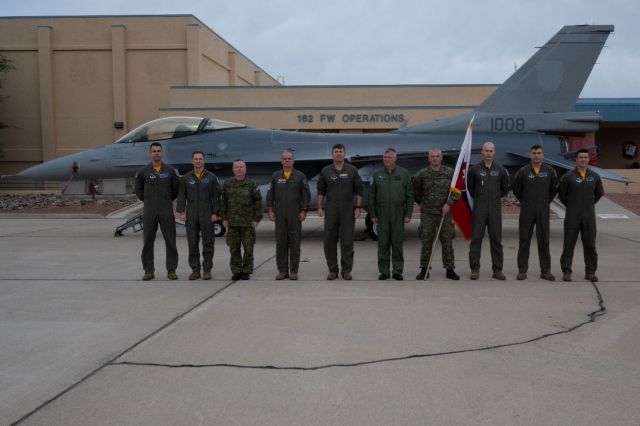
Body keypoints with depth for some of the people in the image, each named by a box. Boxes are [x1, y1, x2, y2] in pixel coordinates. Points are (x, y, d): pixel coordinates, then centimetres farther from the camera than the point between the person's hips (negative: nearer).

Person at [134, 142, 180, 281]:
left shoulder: (170, 171, 3)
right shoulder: (143, 171, 4)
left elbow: (176, 189, 11)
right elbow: (139, 191, 14)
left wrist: (167, 201, 11)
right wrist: (148, 201, 10)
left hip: (167, 210, 0)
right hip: (149, 211, 1)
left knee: (170, 241, 1)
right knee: (147, 241, 3)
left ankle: (171, 270, 8)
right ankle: (149, 271, 12)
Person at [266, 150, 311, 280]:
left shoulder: (300, 176, 3)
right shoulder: (275, 176, 8)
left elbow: (306, 194, 0)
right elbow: (270, 194, 9)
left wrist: (303, 211, -7)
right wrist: (270, 210, 1)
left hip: (295, 215, -2)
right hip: (280, 215, 2)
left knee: (295, 242, 0)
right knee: (281, 242, 3)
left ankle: (294, 271, 6)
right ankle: (282, 271, 10)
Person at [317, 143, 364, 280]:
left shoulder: (352, 170, 3)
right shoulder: (325, 171, 6)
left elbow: (359, 190, 3)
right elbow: (321, 191, 9)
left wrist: (358, 207, -5)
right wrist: (320, 207, 1)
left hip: (348, 210, -1)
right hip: (331, 211, 2)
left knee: (347, 241, -1)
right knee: (329, 241, 3)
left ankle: (346, 270, 8)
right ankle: (333, 270, 13)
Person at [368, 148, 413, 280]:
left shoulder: (404, 174, 3)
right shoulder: (377, 175, 6)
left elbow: (409, 196, 3)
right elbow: (371, 196, 7)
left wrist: (408, 214, -2)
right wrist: (372, 215, 2)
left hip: (398, 215, -1)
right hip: (382, 215, 1)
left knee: (397, 243, 3)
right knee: (383, 244, 4)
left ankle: (397, 270, 12)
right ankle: (384, 271, 12)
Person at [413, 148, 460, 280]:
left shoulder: (449, 173, 2)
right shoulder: (422, 174, 1)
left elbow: (456, 190, 0)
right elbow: (415, 191, 14)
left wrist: (449, 203, -11)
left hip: (445, 213, 1)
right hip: (427, 214, 0)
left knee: (447, 242, 4)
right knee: (426, 242, 4)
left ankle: (450, 269, 13)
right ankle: (424, 269, 14)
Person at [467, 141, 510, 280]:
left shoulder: (501, 170, 6)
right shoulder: (474, 169, 1)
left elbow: (505, 188, 18)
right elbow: (469, 187, 14)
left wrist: (496, 197, 13)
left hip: (495, 209, 1)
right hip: (479, 208, -1)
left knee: (496, 240, 5)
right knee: (476, 238, -2)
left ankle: (497, 269, 11)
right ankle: (475, 269, 3)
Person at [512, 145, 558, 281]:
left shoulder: (550, 171, 2)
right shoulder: (523, 171, -2)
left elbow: (554, 189, 13)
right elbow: (516, 189, 9)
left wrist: (546, 202, 12)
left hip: (543, 211, 1)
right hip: (526, 211, -1)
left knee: (544, 240, 4)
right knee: (524, 240, 2)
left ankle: (545, 270, 12)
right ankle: (522, 270, 9)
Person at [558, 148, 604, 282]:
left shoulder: (595, 176, 5)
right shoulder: (568, 176, -4)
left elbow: (599, 193, 19)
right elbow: (561, 193, 5)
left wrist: (589, 205, 15)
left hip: (589, 215, 2)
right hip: (572, 216, -2)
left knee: (590, 244, 5)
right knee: (569, 243, -1)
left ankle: (590, 271, 14)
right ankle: (566, 271, 6)